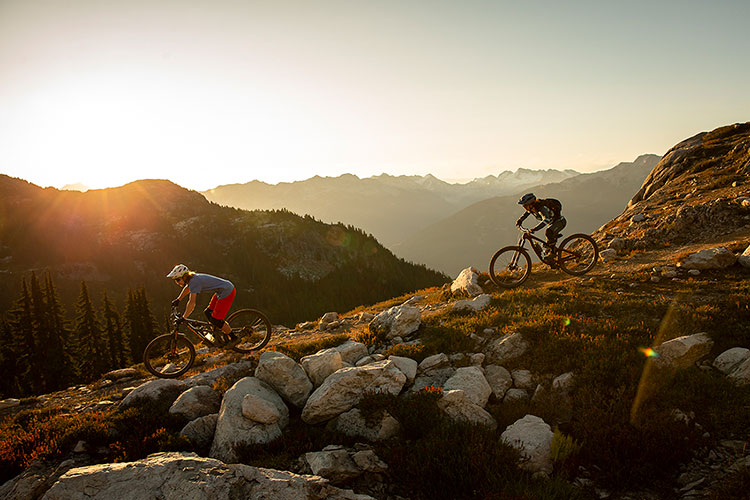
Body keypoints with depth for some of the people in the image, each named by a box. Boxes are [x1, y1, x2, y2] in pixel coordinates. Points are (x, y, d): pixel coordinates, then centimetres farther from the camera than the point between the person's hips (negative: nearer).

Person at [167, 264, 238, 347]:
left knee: (215, 320, -6)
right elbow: (187, 288, 33)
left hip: (227, 292, -10)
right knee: (208, 313, 14)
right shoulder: (192, 278, 8)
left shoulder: (194, 282, -21)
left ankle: (234, 338, 9)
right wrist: (178, 300, 41)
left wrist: (183, 318, -24)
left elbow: (192, 303, -29)